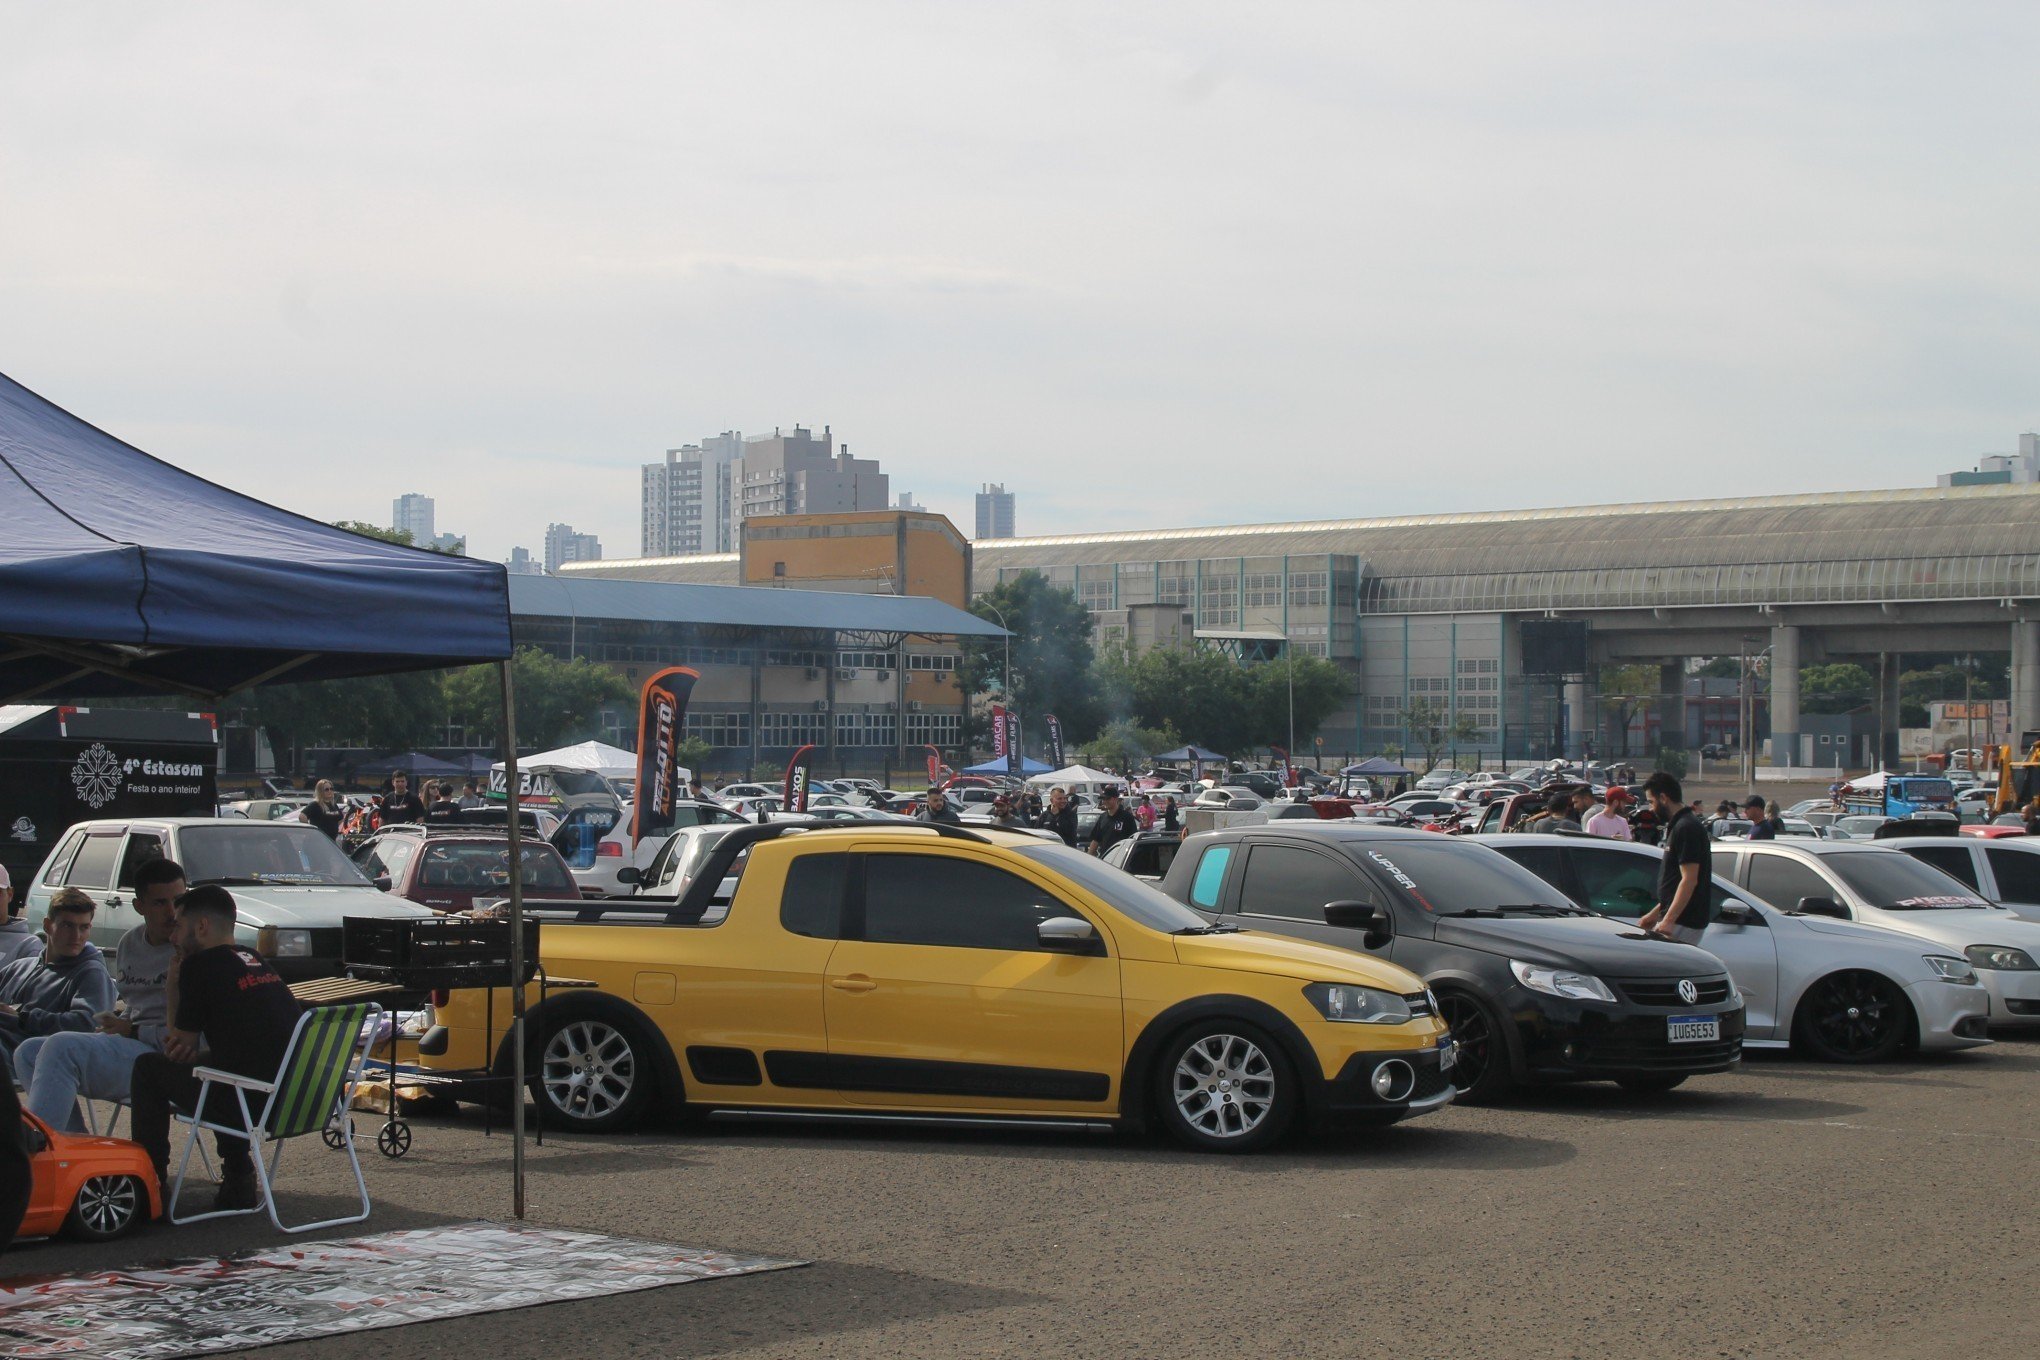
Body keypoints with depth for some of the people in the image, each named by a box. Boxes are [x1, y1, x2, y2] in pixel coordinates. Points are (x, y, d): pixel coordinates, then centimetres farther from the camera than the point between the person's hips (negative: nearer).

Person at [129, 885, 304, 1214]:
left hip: (255, 1104, -8)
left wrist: (174, 983, 15)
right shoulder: (256, 961, 18)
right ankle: (239, 1179, 29)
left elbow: (180, 1045, 3)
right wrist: (188, 1045, 15)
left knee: (148, 1068, 11)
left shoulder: (200, 965, -4)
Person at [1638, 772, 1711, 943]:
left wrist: (1668, 920, -24)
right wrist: (1656, 913, 24)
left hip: (1683, 922, -10)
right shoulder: (1678, 825, 17)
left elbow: (1689, 880, -21)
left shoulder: (1686, 828, -15)